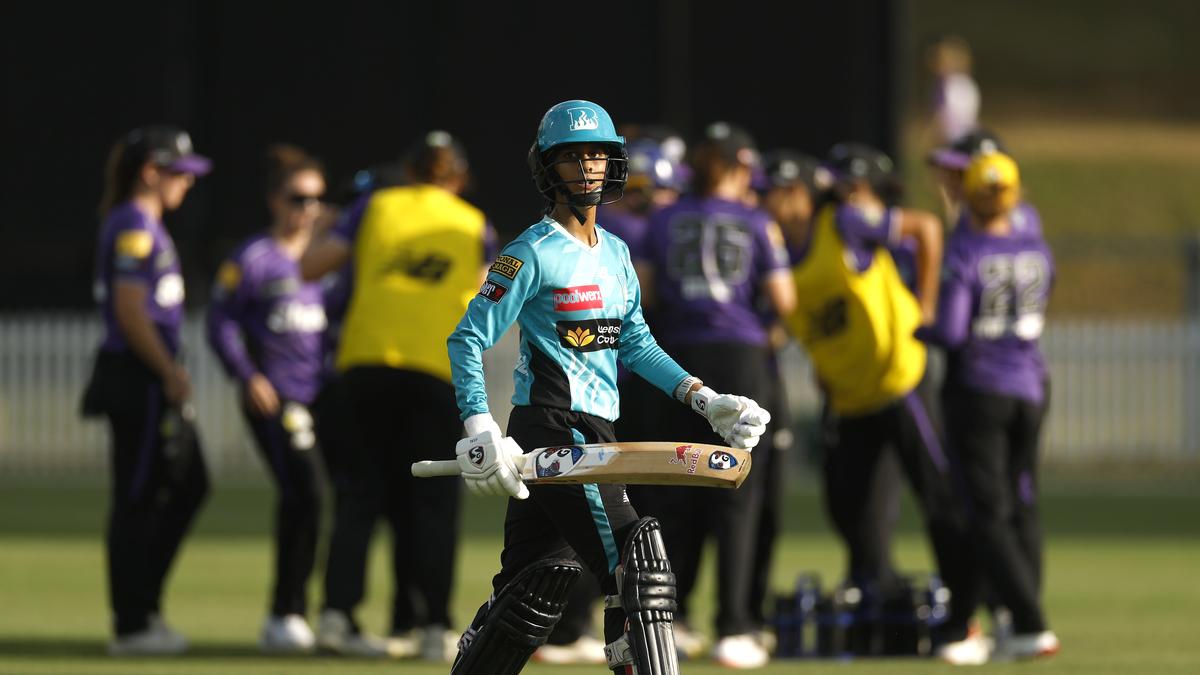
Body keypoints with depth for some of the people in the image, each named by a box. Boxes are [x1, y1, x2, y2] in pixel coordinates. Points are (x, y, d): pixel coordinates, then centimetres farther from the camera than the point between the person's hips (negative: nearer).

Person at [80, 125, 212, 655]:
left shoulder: (145, 227, 18)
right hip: (139, 378, -11)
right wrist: (170, 373, -18)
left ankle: (141, 607, 19)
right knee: (136, 500, -5)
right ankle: (132, 626, -1)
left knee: (188, 486, 14)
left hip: (155, 380, 11)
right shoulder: (134, 228, -13)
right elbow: (131, 314, -20)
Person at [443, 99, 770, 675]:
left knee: (539, 584, 11)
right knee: (639, 562, -15)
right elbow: (469, 341, -9)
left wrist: (703, 399, 9)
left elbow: (634, 343, 19)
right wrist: (479, 427, -21)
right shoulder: (533, 254, -8)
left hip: (596, 433, 8)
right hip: (550, 433, -8)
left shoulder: (616, 254, 15)